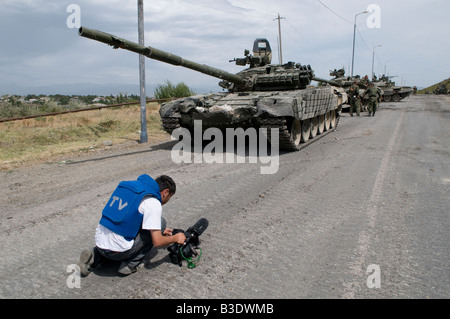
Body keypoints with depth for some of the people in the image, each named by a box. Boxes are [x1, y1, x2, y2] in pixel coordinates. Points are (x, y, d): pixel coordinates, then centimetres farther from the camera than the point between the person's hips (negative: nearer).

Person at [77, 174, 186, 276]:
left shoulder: (130, 186, 12)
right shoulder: (153, 203, -12)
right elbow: (157, 242, -14)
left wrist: (160, 231, 30)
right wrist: (175, 238, 7)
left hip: (100, 242, 7)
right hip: (117, 251, -7)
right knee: (160, 222, 3)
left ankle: (94, 257, 16)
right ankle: (130, 264, 4)